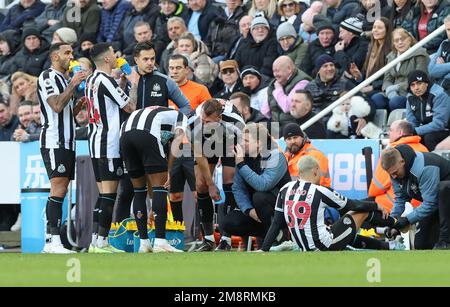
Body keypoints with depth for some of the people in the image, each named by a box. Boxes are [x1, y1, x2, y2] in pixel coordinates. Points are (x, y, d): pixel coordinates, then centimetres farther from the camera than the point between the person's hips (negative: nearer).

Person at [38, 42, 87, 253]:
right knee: (58, 190, -16)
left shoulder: (63, 79, 23)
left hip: (66, 143, 10)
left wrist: (80, 104, 11)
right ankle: (54, 241, -21)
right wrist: (73, 85, -16)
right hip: (53, 142, -10)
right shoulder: (48, 76, -6)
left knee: (60, 192, 6)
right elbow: (56, 106, -19)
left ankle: (50, 243, 6)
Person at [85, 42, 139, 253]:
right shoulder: (105, 80, -13)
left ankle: (96, 241, 8)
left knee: (103, 194, 11)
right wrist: (134, 83, 5)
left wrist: (123, 81, 22)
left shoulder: (91, 80, 15)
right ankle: (102, 241, -12)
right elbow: (130, 106, -8)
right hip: (109, 144, -10)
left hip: (95, 144, 10)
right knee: (109, 194, -9)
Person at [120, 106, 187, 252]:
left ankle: (143, 243, 15)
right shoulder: (181, 117, 28)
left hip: (125, 132, 6)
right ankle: (160, 242, -5)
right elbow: (177, 139, 5)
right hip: (146, 134, -6)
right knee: (160, 187, 2)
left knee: (139, 189, 17)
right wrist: (168, 171, 2)